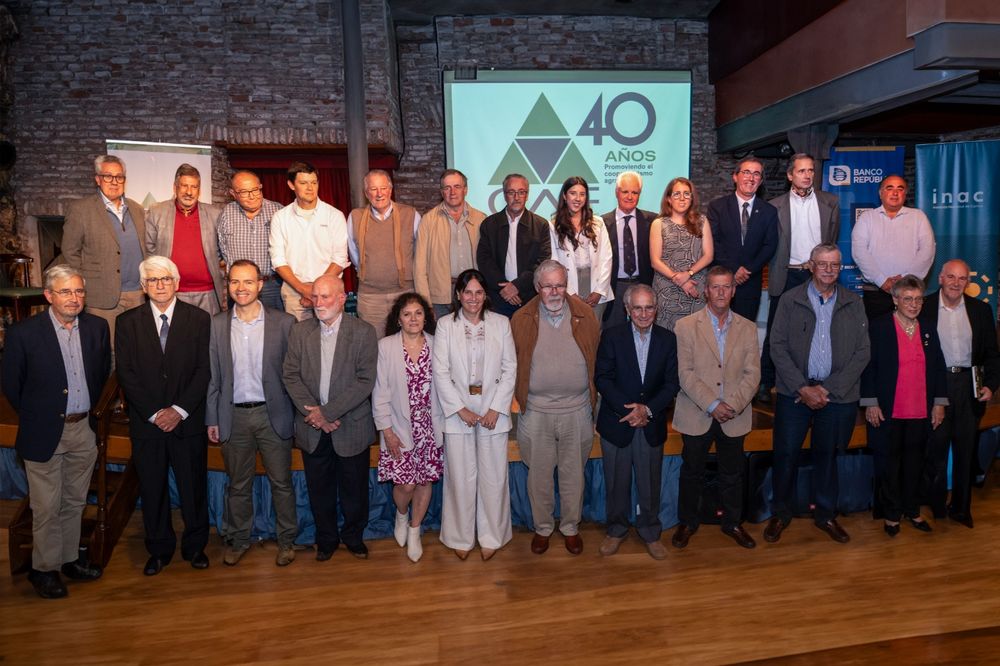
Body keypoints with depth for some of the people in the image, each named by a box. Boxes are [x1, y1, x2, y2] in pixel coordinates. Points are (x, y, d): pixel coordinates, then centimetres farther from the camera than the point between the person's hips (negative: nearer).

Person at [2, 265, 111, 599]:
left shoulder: (98, 327, -2)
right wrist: (37, 417, 4)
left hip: (84, 429, 4)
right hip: (44, 433, -4)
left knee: (74, 502, 17)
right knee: (46, 508, 7)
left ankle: (70, 558, 33)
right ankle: (44, 568, 24)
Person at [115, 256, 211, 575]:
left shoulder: (199, 319, -1)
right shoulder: (127, 322, 3)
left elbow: (204, 370, -5)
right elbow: (126, 374, -2)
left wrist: (179, 410, -13)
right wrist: (153, 413, -11)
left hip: (188, 421, -1)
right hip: (146, 422, 1)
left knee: (194, 488, 8)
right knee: (152, 490, 12)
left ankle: (195, 546, 27)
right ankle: (159, 549, 29)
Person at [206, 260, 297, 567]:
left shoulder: (284, 322, -5)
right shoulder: (216, 324, 2)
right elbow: (212, 376, 5)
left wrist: (297, 414, -5)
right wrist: (212, 419, 3)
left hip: (273, 414, -1)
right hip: (234, 416, 2)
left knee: (281, 482, 8)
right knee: (238, 484, 15)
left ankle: (286, 539, 27)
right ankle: (238, 539, 34)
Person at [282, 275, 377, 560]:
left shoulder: (363, 332, -8)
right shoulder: (300, 331, 2)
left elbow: (365, 381, -14)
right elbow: (290, 375, -1)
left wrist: (328, 411, -18)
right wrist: (313, 413, -13)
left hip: (351, 426, -2)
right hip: (312, 429, 3)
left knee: (354, 489, 11)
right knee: (319, 488, 15)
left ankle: (353, 536, 34)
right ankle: (326, 538, 35)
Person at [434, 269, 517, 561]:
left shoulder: (501, 323, 3)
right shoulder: (446, 325, 0)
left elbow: (510, 368, 1)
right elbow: (440, 372, -3)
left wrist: (496, 409, -7)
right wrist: (460, 409, -10)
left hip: (493, 409, 1)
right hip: (458, 410, 0)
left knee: (493, 476, 7)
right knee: (461, 477, 6)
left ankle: (491, 536, 24)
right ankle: (461, 537, 23)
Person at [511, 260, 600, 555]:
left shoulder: (585, 315, -2)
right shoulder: (521, 319, -4)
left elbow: (597, 359, 4)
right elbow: (512, 364, 1)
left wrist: (593, 398, 3)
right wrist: (521, 397, -2)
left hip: (577, 411, 1)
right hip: (536, 412, 0)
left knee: (573, 474, 15)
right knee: (539, 474, 13)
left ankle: (570, 527, 34)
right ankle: (542, 527, 33)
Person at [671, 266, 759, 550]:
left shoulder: (747, 329, 5)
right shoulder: (686, 326, -3)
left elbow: (752, 374, -2)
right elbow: (685, 373, -10)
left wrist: (733, 405, -16)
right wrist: (712, 405, -17)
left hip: (734, 417, 2)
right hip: (697, 415, -2)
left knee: (733, 473, 15)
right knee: (692, 472, 11)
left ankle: (733, 523, 34)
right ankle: (688, 522, 30)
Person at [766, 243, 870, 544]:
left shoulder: (854, 304, 4)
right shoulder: (790, 300, -1)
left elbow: (862, 352, 0)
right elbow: (778, 347, -4)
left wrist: (828, 389, -9)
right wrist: (802, 388, -12)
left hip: (838, 394, 1)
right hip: (794, 392, -1)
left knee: (827, 454, 13)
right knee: (786, 453, 2)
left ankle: (826, 515, 30)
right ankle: (781, 513, 20)